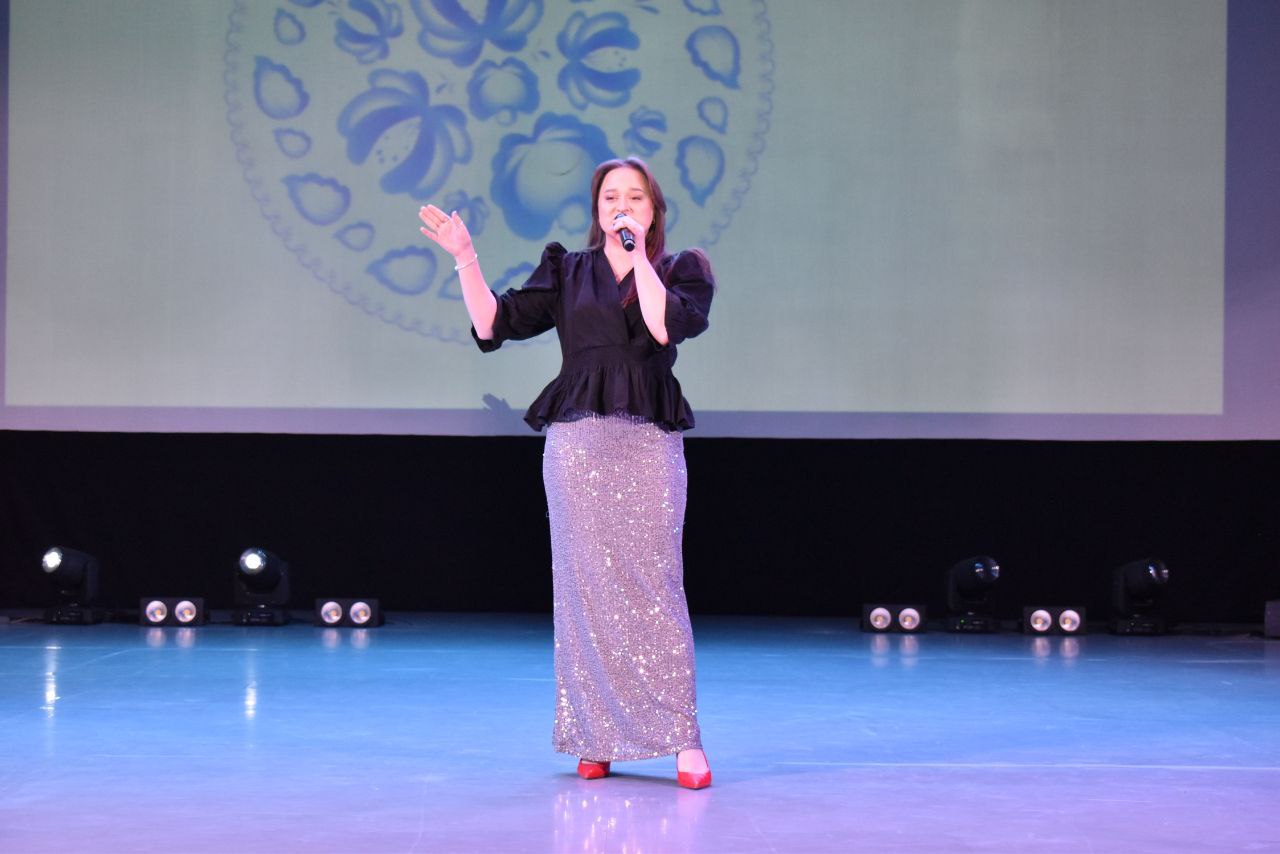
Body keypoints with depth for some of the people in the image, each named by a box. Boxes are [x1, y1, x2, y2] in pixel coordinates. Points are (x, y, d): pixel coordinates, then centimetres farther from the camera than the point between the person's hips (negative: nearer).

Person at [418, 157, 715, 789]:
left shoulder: (681, 269, 10)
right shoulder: (567, 271, 14)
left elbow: (668, 326, -11)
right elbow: (494, 324, 8)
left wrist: (638, 257, -6)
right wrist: (466, 261, 0)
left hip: (650, 444, -2)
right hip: (577, 441, 2)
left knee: (653, 584, -9)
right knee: (586, 587, 2)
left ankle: (683, 739, -7)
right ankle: (597, 737, 9)